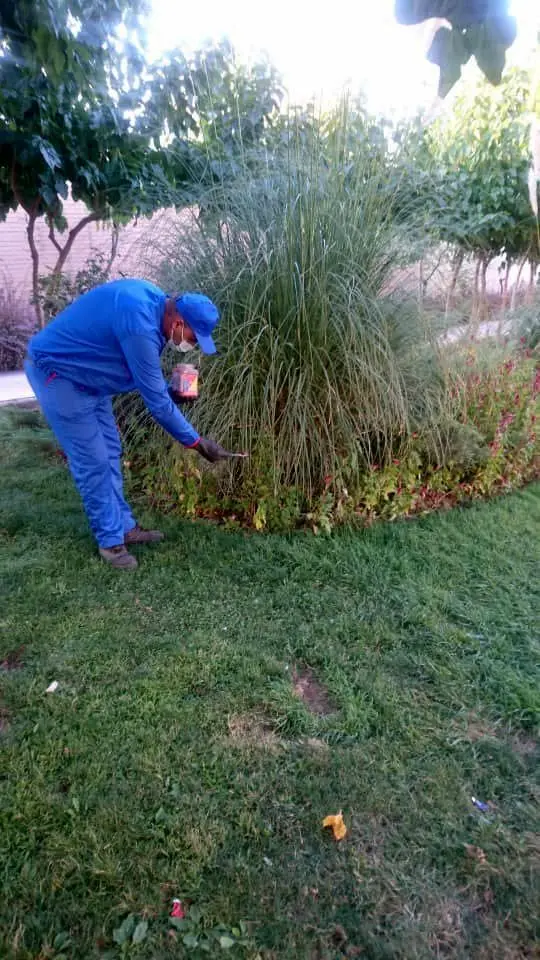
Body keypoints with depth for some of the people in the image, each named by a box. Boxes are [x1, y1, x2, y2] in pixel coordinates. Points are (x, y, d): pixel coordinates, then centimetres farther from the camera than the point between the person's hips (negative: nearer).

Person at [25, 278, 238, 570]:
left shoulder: (155, 301, -4)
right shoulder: (141, 325, -33)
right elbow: (156, 401, -27)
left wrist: (171, 390, 1)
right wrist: (196, 442, -19)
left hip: (86, 373, 10)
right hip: (56, 373, -9)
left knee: (109, 452, 11)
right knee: (93, 461, -5)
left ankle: (124, 527, 22)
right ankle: (110, 540, 10)